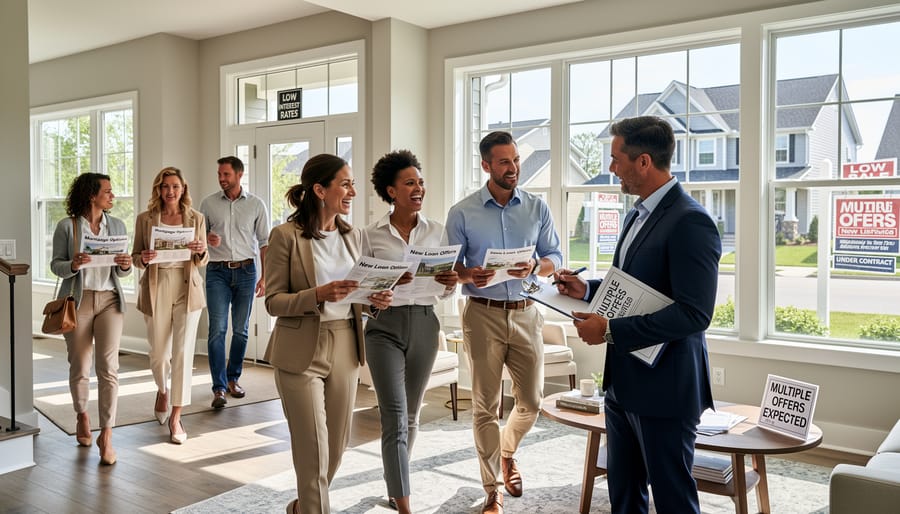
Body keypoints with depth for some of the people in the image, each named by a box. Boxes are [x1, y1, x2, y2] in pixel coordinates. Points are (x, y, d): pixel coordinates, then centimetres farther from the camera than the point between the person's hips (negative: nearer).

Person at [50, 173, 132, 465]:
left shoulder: (117, 226, 7)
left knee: (108, 366, -7)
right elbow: (56, 265, 0)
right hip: (78, 300, -2)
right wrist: (73, 265, -21)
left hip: (110, 300, 2)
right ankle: (82, 415, 36)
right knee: (80, 368, 7)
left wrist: (126, 265, -11)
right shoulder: (67, 226, -2)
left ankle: (106, 435, -3)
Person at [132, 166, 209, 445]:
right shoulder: (145, 218, 3)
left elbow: (202, 261, 9)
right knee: (158, 353, 10)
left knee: (183, 352, -4)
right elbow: (136, 256, 8)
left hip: (187, 289, 0)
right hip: (157, 288, 0)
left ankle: (176, 417, 5)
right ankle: (162, 389, 44)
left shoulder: (196, 218, 4)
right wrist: (143, 258, -15)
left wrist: (201, 251, -13)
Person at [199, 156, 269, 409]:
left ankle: (233, 378, 25)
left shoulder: (256, 205, 3)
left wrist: (264, 276, 0)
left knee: (241, 330, 8)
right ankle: (219, 388, -3)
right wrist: (206, 238, -11)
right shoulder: (208, 203, 4)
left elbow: (264, 243, 5)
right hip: (217, 272, 0)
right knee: (217, 329, -8)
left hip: (245, 271, 1)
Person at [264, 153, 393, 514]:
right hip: (301, 352, -5)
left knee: (337, 445, 15)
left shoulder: (354, 236, 7)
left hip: (344, 349, 6)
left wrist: (375, 300, -8)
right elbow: (273, 301, -9)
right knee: (313, 452, -1)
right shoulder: (286, 235, -9)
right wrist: (318, 295, -25)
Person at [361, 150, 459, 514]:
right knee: (395, 417, -10)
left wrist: (451, 282, -15)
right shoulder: (372, 235, -2)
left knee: (410, 415, 16)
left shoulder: (436, 231, 5)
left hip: (424, 325, 3)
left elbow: (447, 290, 8)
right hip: (385, 326, -3)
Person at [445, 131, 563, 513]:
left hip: (526, 313, 2)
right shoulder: (462, 213, 0)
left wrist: (535, 268, -17)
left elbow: (555, 257, 5)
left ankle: (506, 452, 41)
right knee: (485, 407, 3)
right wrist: (469, 275, -22)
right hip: (483, 313, -2)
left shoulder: (537, 207, 5)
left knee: (531, 402, 9)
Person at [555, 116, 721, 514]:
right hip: (624, 383, 10)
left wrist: (611, 330, -24)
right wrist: (588, 289, 6)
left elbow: (693, 313, -25)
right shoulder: (638, 215, 12)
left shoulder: (690, 221, -19)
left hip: (663, 388, -9)